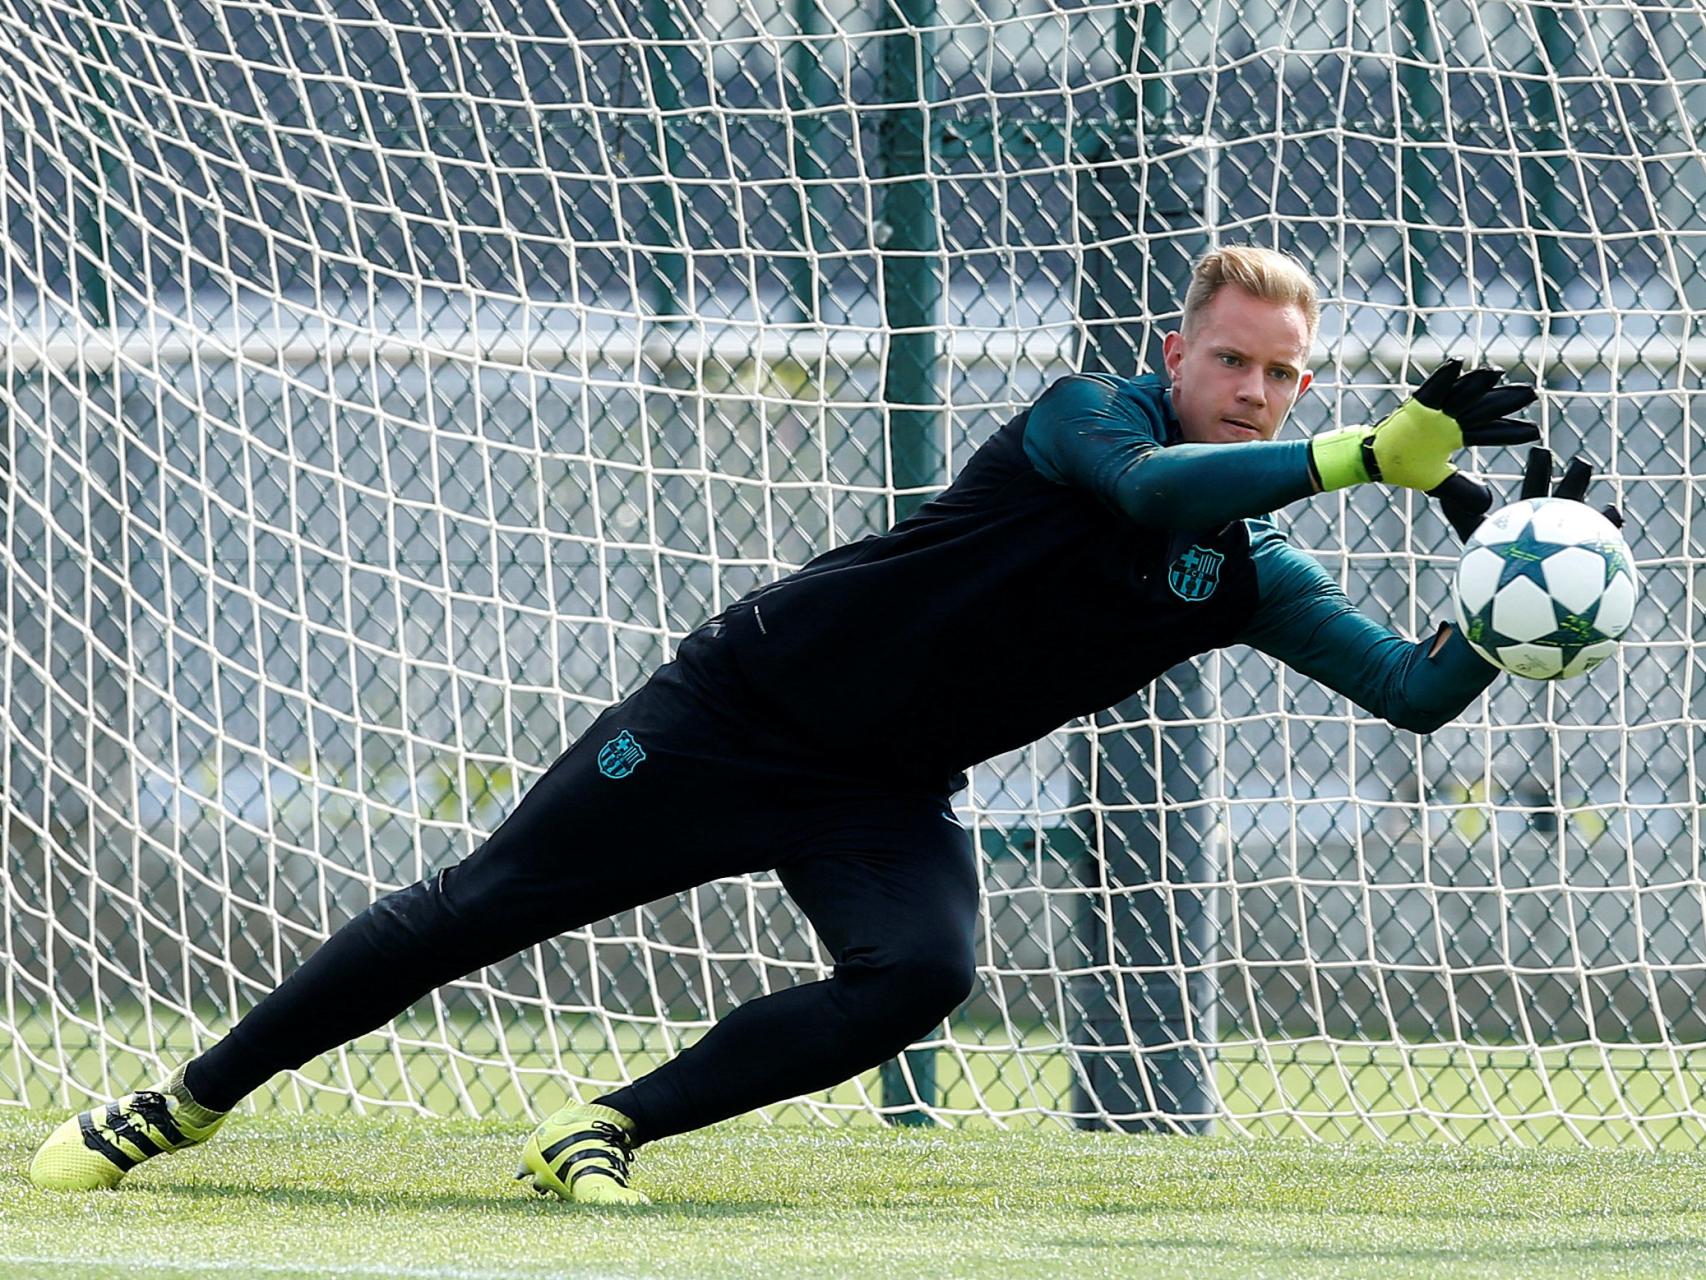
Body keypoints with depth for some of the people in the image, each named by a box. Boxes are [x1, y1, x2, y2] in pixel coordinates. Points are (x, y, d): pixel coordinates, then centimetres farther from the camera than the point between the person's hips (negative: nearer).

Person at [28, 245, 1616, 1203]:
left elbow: (1413, 692, -4)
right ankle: (190, 1100, 12)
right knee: (475, 911, -3)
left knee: (921, 971, -27)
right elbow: (1146, 486, -39)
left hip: (880, 798, 4)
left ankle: (608, 1131, -14)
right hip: (747, 701, -4)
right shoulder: (1093, 413, -16)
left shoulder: (1253, 577, 1)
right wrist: (1372, 454, -47)